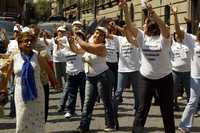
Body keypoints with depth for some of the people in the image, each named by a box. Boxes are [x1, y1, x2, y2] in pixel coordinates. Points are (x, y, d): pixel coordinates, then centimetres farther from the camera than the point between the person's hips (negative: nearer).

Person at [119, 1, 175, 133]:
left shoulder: (163, 38, -10)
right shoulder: (142, 37, 0)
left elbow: (163, 26, -31)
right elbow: (130, 25, -11)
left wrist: (152, 11, -42)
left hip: (164, 78, -2)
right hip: (145, 78, 3)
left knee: (167, 110, 10)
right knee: (142, 109, 5)